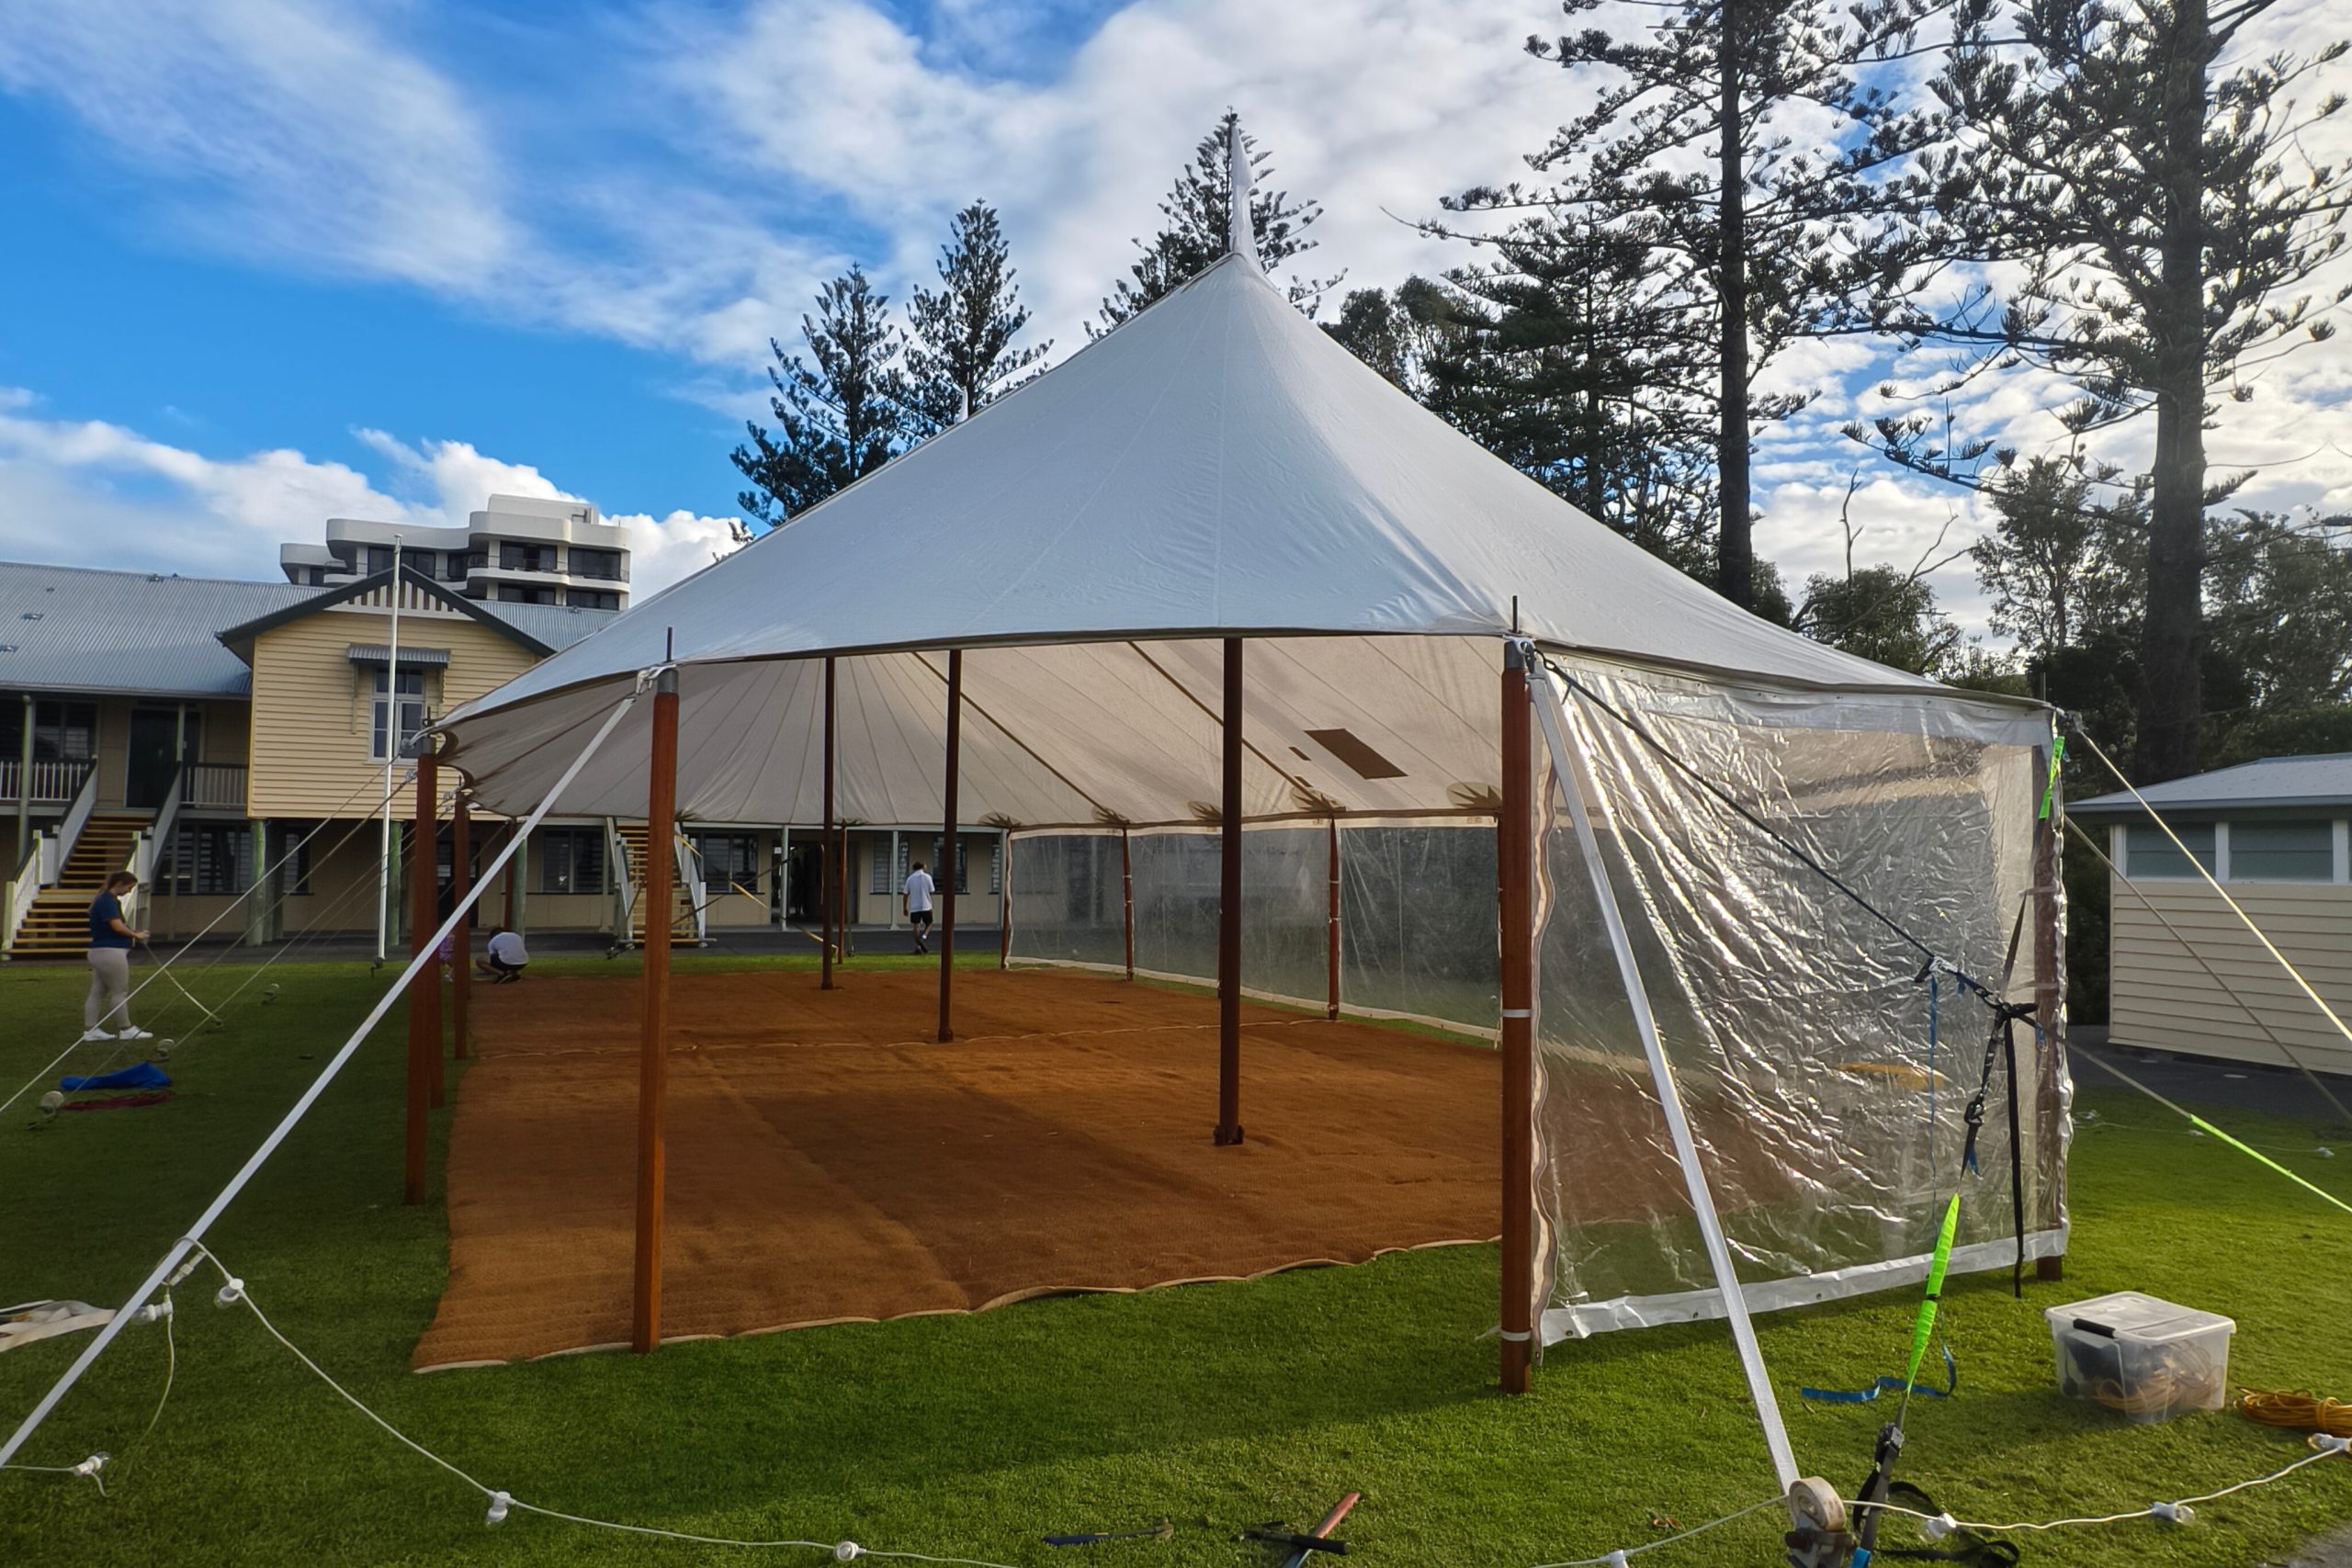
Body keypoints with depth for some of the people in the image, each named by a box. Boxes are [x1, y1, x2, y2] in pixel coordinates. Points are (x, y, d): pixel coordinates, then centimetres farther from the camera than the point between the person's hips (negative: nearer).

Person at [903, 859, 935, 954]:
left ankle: (918, 946, 2)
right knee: (929, 924, 13)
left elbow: (906, 894, 5)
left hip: (914, 907, 2)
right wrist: (931, 906, 9)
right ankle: (923, 938, -13)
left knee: (916, 926, 6)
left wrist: (905, 908, 13)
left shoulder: (910, 878, 5)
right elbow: (931, 892, -2)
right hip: (926, 906, -2)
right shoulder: (927, 877, -1)